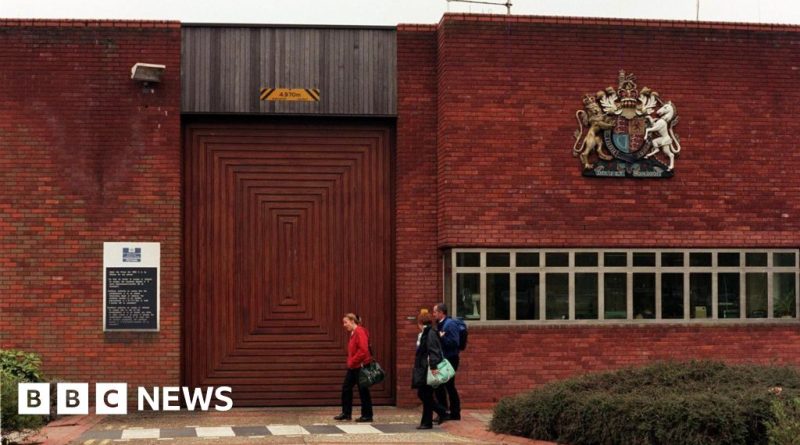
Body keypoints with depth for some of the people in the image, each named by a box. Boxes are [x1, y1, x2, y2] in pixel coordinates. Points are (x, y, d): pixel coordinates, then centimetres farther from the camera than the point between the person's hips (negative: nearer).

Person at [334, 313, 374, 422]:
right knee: (346, 388, 9)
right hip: (353, 367, 10)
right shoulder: (352, 333, 14)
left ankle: (367, 415, 8)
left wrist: (353, 361, -18)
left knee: (363, 391, -1)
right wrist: (350, 362, 10)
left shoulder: (360, 332, -16)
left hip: (360, 366, -10)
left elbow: (363, 350, -24)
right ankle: (346, 413, 16)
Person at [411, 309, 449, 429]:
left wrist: (433, 367, -27)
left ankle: (426, 422, 7)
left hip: (428, 370, -10)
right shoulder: (423, 334, 15)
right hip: (422, 369, 10)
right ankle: (442, 413, 19)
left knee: (426, 396, -2)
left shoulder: (430, 333, -15)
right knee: (422, 394, 11)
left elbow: (433, 351, -22)